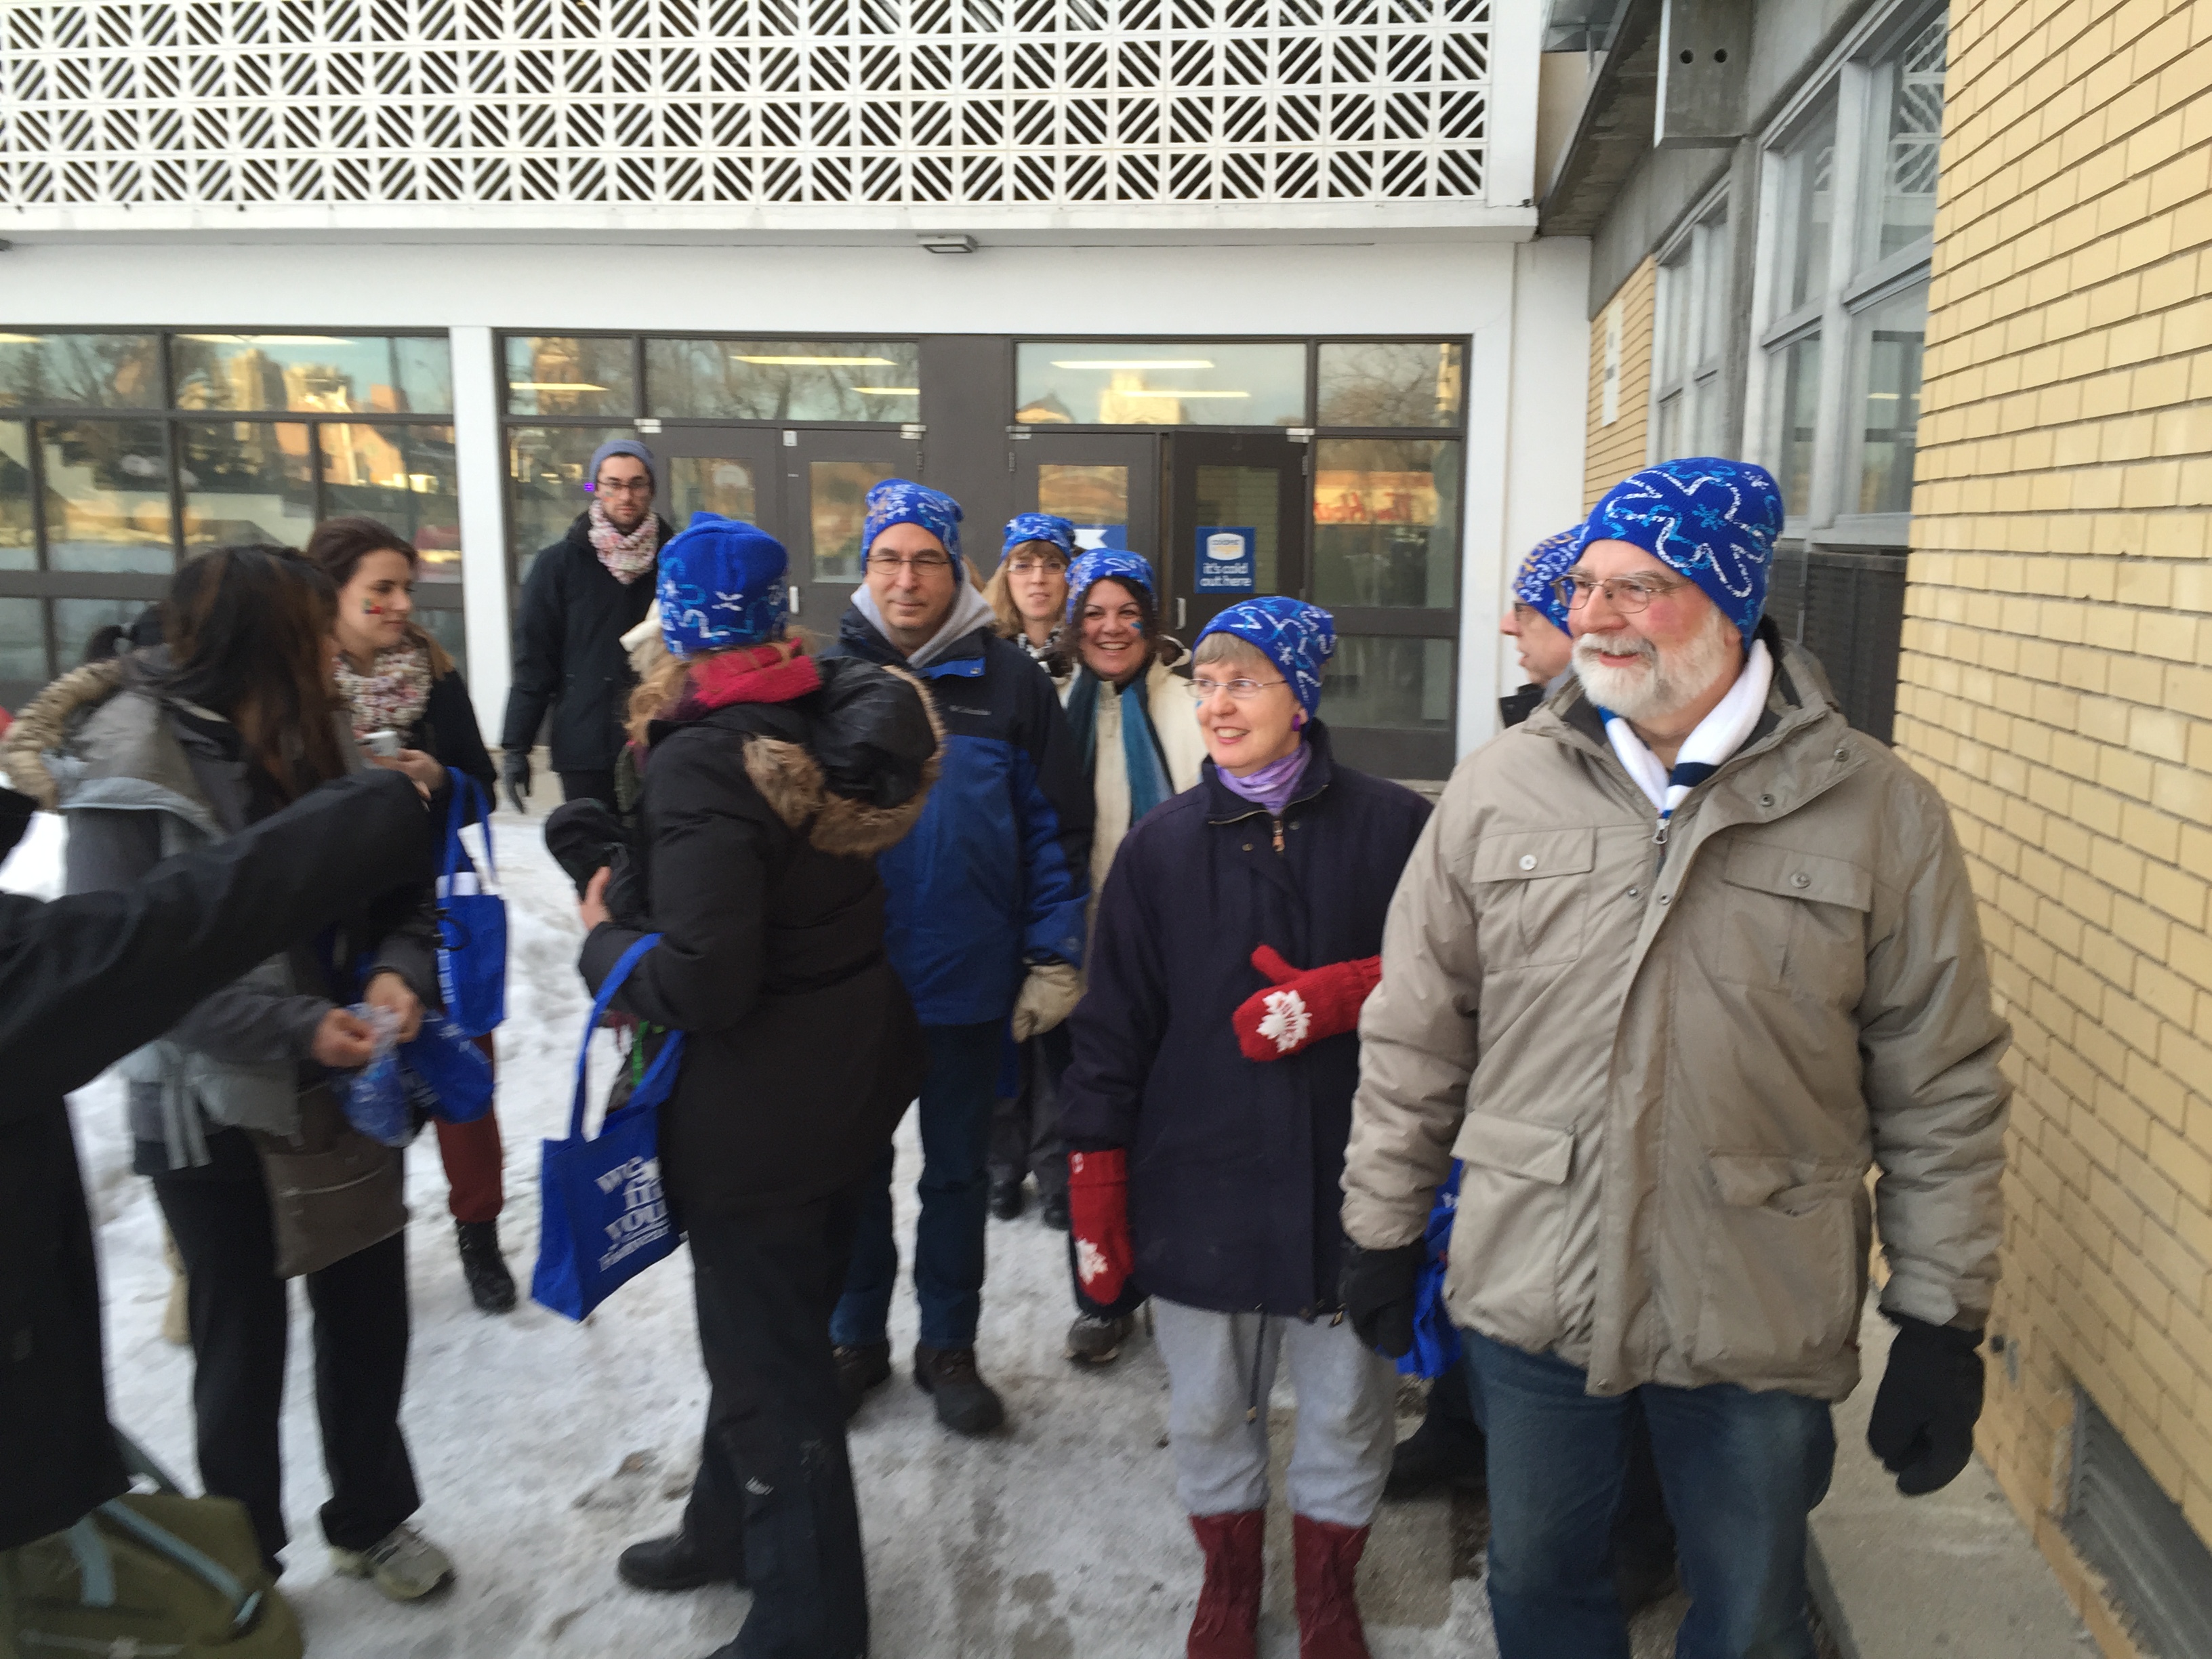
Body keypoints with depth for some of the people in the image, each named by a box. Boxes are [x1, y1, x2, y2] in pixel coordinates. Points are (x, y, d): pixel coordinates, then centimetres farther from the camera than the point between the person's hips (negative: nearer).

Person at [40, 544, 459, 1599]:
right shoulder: (132, 759, -15)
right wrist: (292, 1029, -26)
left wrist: (399, 969, -15)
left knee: (370, 1319, 14)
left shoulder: (319, 735, 1)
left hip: (348, 1086, 5)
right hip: (211, 1108, -4)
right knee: (242, 1343, 11)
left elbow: (394, 884, 5)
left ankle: (371, 1518, 38)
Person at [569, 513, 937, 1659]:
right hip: (850, 1075, 8)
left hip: (758, 1106, -8)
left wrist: (604, 942, -10)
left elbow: (701, 982, -29)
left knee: (767, 1360, 10)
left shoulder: (703, 762, -25)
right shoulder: (835, 715, -3)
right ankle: (731, 1530, 48)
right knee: (769, 1327, 26)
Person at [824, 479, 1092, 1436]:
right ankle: (856, 1337, 36)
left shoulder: (1008, 682, -5)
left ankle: (948, 1345, 34)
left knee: (957, 1172, 15)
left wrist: (1054, 961, -7)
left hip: (968, 983, -1)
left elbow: (1058, 828, -3)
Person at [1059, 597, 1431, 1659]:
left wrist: (1336, 996, -16)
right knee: (1207, 1409, 15)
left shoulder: (1391, 826, -5)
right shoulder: (1162, 845, 0)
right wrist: (1094, 1199, 1)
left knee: (1347, 1405, 14)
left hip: (1349, 1177, -1)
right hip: (1198, 1180, 1)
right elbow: (1110, 1033, 2)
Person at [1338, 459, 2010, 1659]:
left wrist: (1941, 1324, -2)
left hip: (1762, 1324, -1)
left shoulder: (1880, 813, -7)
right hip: (1530, 1292, 2)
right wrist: (1381, 1232, 6)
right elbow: (1413, 1037, 3)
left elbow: (1941, 1091, -2)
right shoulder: (1498, 787, -3)